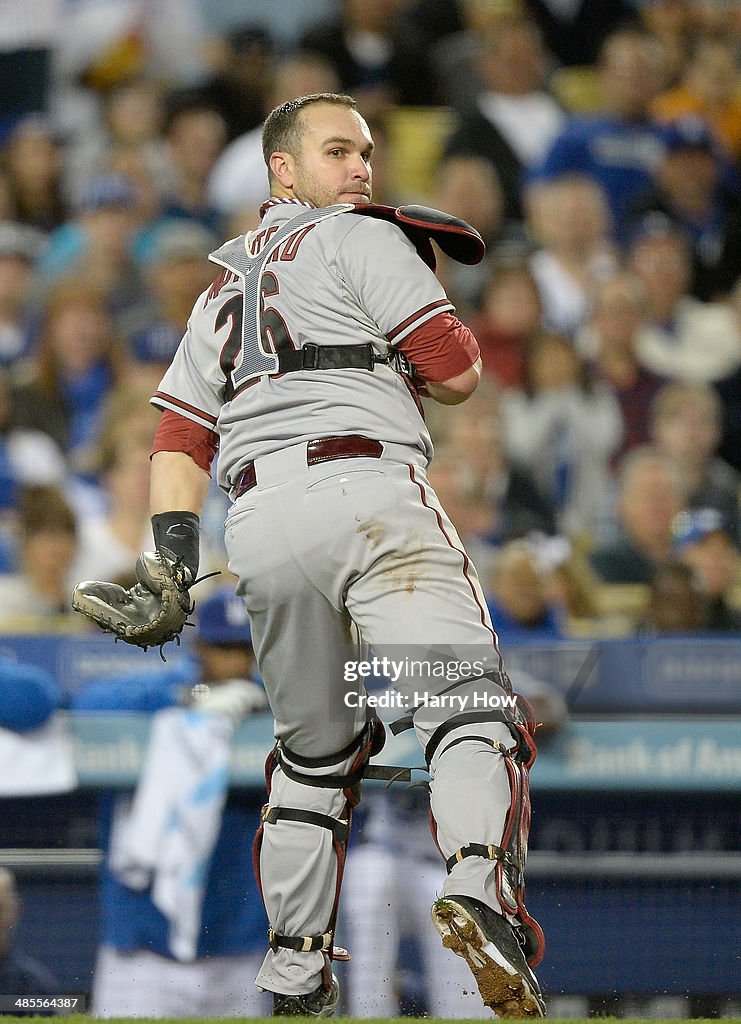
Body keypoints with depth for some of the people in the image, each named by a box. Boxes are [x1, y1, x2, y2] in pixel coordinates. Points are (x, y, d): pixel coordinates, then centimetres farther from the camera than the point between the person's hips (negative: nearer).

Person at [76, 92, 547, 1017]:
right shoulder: (360, 239, 8)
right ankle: (481, 888, -40)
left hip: (256, 524, 6)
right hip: (366, 490, -6)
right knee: (472, 709, -14)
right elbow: (457, 374, 2)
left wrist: (172, 562, 15)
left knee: (314, 751, 19)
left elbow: (179, 440, 21)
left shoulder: (221, 292, 30)